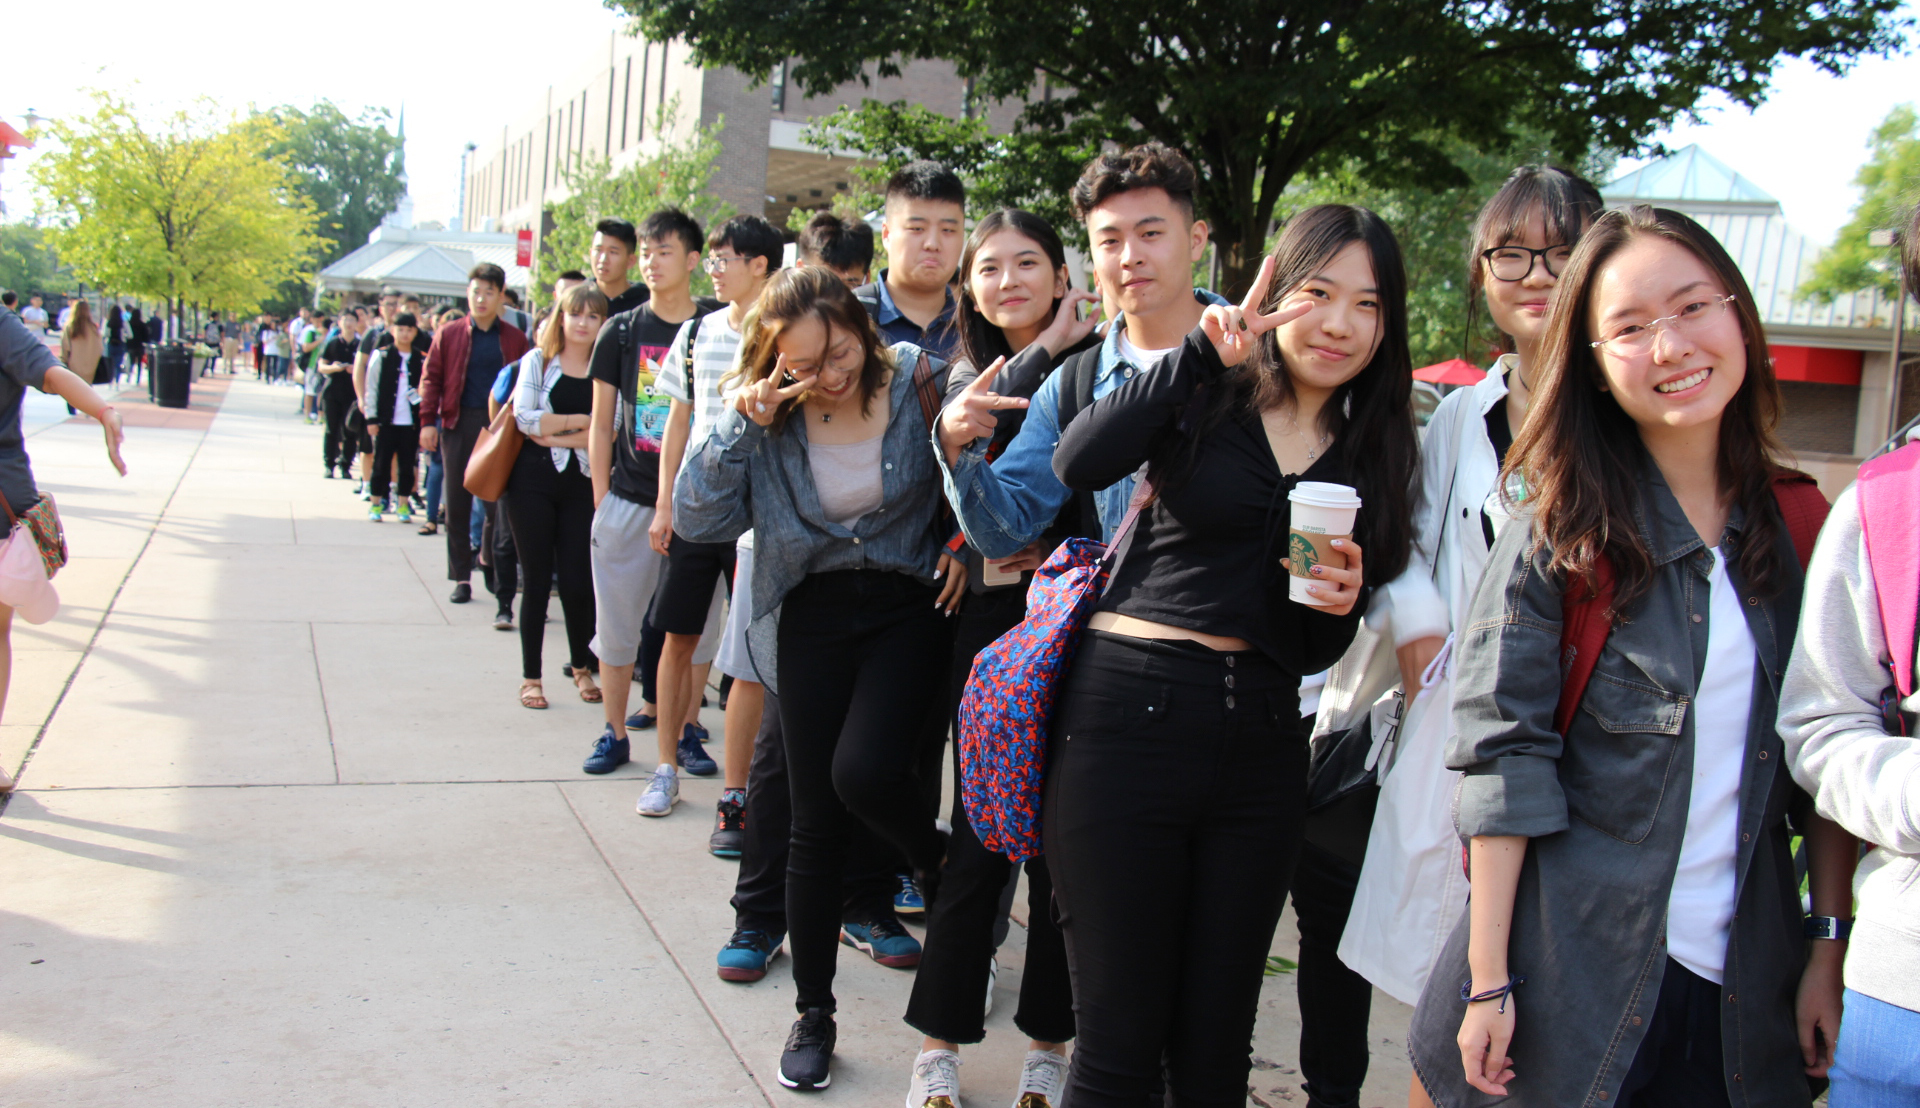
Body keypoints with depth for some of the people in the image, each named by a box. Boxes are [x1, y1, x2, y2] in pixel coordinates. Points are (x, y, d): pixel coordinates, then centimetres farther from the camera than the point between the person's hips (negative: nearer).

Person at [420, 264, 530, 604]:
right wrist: (428, 421, -5)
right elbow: (431, 378, 5)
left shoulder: (514, 339, 6)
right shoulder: (449, 335, 5)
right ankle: (461, 577, 11)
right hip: (459, 425, 1)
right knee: (457, 504, 4)